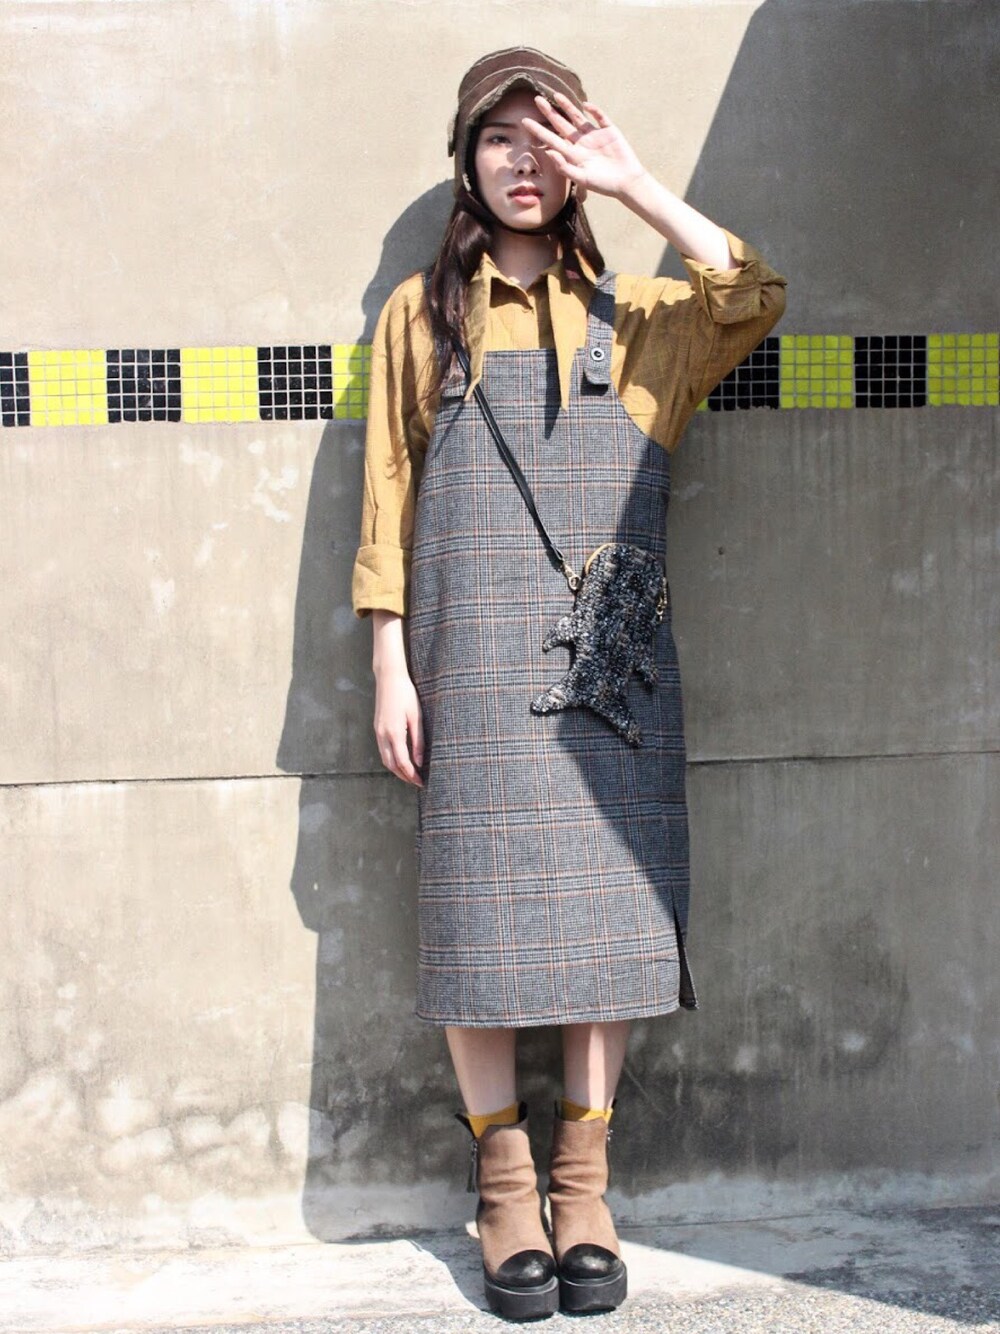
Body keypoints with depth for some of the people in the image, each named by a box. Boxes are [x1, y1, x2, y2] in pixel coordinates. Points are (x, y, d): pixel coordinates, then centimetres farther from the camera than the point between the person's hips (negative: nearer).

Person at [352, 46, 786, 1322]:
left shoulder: (633, 318, 11)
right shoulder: (421, 317, 9)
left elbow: (755, 299, -9)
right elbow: (388, 499, 6)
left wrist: (633, 183, -10)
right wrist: (390, 670, -1)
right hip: (471, 664, -1)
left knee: (609, 914, 2)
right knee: (476, 920, -1)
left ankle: (583, 1184, 16)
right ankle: (504, 1182, 15)